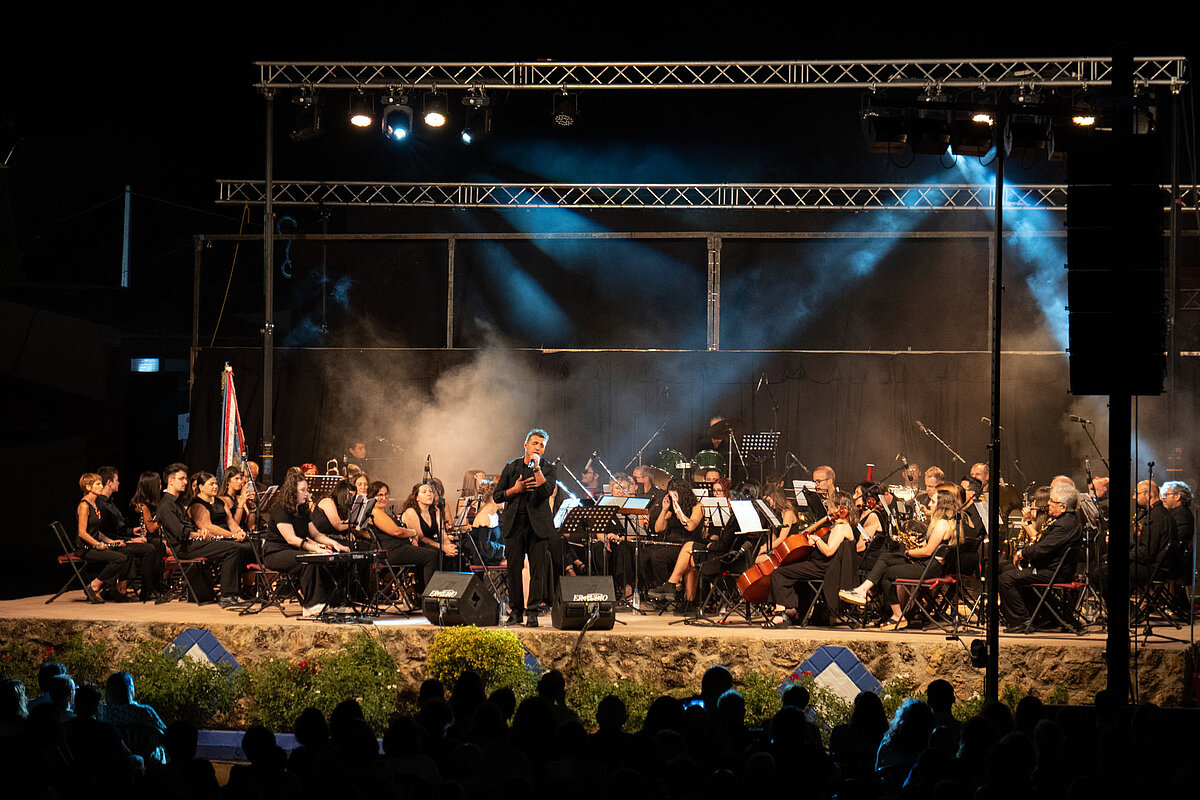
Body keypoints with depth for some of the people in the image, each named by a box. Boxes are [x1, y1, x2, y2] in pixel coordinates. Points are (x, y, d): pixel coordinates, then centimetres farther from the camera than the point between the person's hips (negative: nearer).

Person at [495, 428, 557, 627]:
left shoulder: (548, 469, 7)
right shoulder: (511, 467, 13)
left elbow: (547, 491, -12)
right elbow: (497, 495, 12)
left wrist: (536, 468, -14)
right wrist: (515, 490, -4)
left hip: (538, 525, -2)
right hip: (514, 523, 2)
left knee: (538, 569, -6)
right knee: (514, 568, 0)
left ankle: (532, 612, -3)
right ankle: (516, 611, 9)